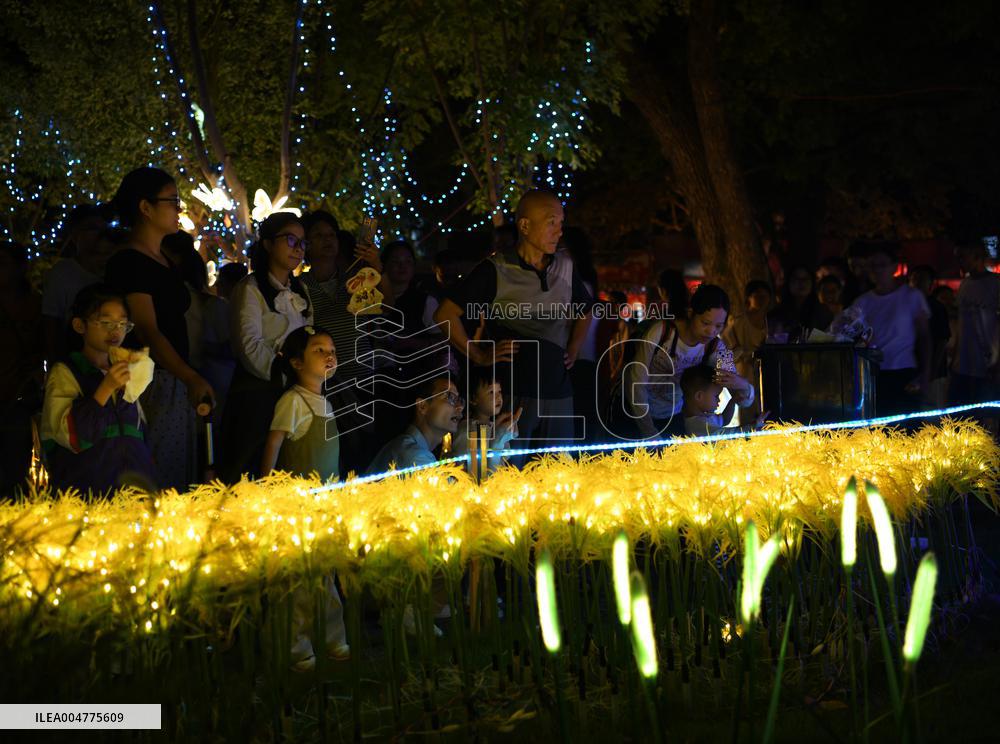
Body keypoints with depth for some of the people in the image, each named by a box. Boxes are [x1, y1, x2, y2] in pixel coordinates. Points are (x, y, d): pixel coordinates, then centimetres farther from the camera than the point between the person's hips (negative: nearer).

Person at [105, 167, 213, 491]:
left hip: (176, 384, 9)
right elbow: (147, 330, -23)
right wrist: (192, 378, -35)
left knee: (179, 481, 8)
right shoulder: (129, 263, -12)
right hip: (149, 384, -9)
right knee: (154, 485, -10)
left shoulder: (165, 261, 17)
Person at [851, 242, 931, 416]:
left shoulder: (912, 296, 5)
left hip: (903, 375, -2)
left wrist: (925, 374, -5)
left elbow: (924, 337, 4)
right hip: (872, 375, 2)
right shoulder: (862, 302, 11)